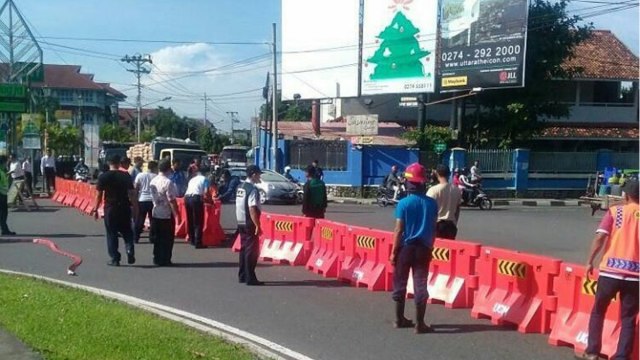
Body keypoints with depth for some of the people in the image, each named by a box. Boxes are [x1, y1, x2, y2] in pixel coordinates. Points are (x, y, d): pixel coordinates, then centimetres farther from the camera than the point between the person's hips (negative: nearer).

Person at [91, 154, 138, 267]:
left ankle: (115, 259, 7)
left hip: (110, 209, -1)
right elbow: (132, 193, -1)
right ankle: (130, 251, -5)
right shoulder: (126, 176, 0)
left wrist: (95, 209, 4)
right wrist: (135, 207, 6)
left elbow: (99, 195, -4)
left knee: (112, 234, 7)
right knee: (127, 232, 15)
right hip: (124, 208, 1)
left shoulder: (103, 177, -4)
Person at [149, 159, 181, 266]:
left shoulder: (153, 181, 6)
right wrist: (176, 214, -16)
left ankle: (157, 259, 21)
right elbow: (171, 200, -21)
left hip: (155, 213, 7)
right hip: (167, 214, -7)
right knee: (167, 238, 3)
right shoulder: (168, 182, -19)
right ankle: (164, 260, 5)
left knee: (157, 238, 15)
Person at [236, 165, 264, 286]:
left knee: (244, 249, 15)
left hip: (241, 223, 9)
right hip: (250, 224, -9)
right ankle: (250, 278, -2)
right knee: (252, 250, -4)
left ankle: (242, 276, 21)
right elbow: (252, 209, -23)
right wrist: (257, 225, -22)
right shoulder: (252, 189, -17)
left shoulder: (241, 187, 10)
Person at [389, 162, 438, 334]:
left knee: (400, 284, 13)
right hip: (423, 248, 2)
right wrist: (430, 247, 14)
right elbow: (433, 229, 3)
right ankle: (420, 323, 4)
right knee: (420, 285, 4)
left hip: (405, 247, -2)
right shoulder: (431, 203, -2)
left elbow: (398, 230, -11)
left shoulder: (404, 203, -11)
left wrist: (393, 251, -4)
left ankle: (400, 319, 23)